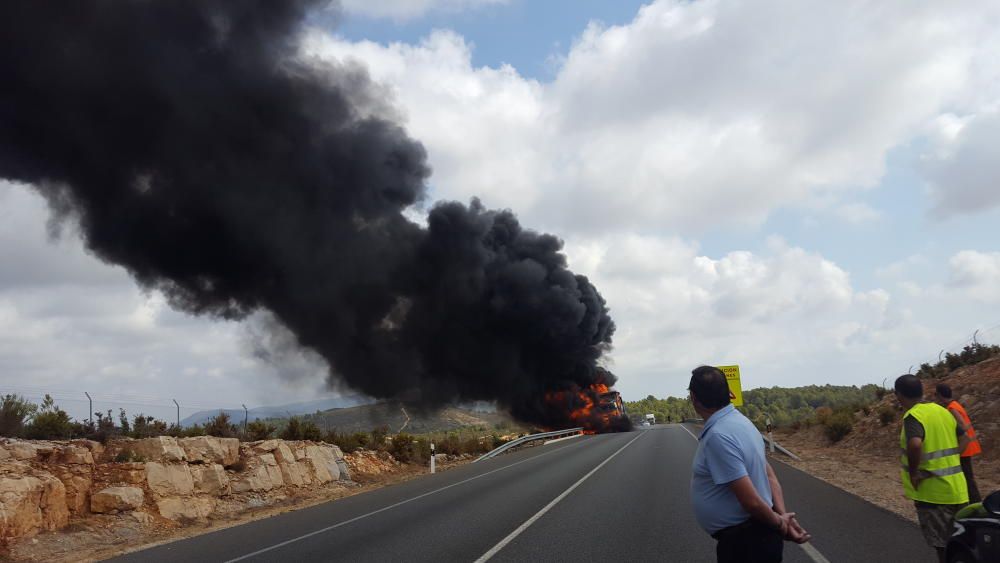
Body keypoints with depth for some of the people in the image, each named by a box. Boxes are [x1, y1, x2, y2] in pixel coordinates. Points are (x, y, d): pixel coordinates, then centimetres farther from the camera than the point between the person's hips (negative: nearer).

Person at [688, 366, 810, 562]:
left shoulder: (717, 436, -25)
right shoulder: (738, 420, 6)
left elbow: (751, 500, -25)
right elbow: (770, 476, 8)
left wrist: (779, 523, -9)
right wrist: (782, 517, -3)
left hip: (743, 543, -9)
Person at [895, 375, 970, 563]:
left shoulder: (912, 416, -17)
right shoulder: (942, 411, 8)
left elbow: (915, 444, -36)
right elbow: (964, 438, 19)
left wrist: (914, 473, -22)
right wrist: (947, 462, 11)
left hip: (933, 491, -7)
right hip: (957, 488, 7)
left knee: (943, 547, 3)